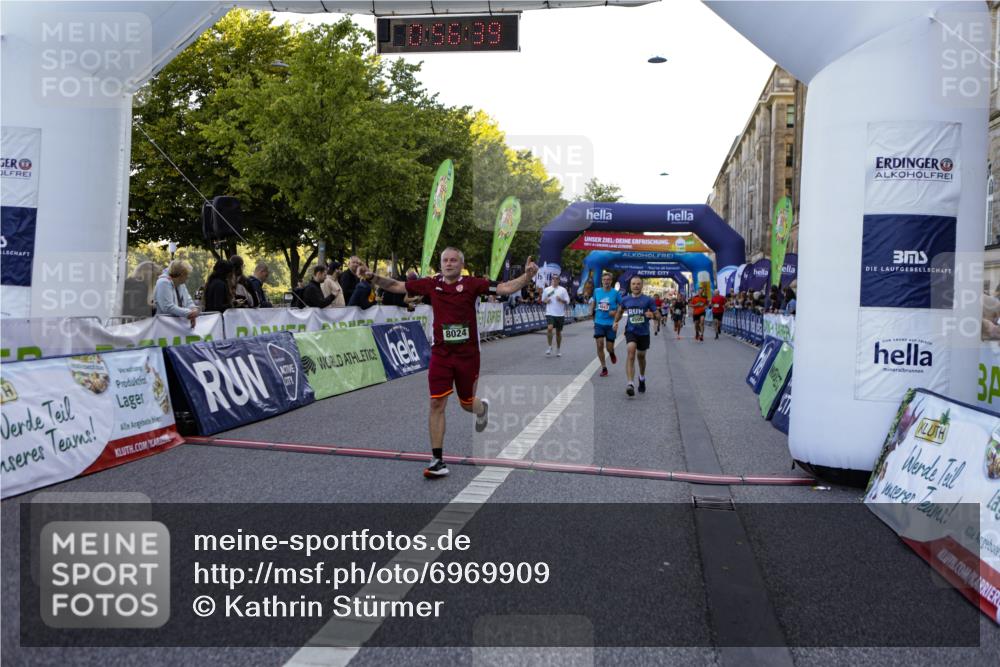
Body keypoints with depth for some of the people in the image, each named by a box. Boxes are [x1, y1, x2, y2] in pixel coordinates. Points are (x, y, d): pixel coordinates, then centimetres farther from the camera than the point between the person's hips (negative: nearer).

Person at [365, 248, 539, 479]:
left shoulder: (471, 284, -7)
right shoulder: (432, 284, 1)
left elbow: (505, 288, -14)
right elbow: (397, 286, 9)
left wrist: (527, 275, -27)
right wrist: (373, 278, -1)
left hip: (468, 355, -2)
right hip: (441, 354, 2)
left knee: (467, 404, 13)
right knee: (437, 403, -5)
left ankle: (482, 408, 53)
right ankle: (438, 460, 2)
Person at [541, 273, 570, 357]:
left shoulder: (563, 290, 2)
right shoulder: (546, 289, 5)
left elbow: (567, 301, 2)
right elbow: (543, 300, 15)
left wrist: (561, 300, -17)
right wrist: (546, 301, -7)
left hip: (560, 314, 1)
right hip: (550, 313, 0)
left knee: (558, 332, 9)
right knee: (549, 328, -21)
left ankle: (558, 349, 23)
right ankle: (550, 347, -5)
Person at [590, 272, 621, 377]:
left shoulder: (615, 293, -5)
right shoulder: (597, 291, 3)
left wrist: (616, 312, -16)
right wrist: (591, 311, 9)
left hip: (611, 324, -2)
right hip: (599, 322, 2)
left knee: (609, 348, 1)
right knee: (600, 346, -6)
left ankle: (612, 353, 40)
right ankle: (604, 368, 8)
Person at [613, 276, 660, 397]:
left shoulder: (648, 300, -4)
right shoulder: (625, 299, 3)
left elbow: (658, 316, -3)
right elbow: (620, 311, 22)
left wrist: (653, 315, -25)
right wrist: (616, 321, 6)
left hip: (644, 332, 0)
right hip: (630, 331, 0)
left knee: (641, 356, 16)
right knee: (631, 352, -24)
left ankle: (642, 378, 47)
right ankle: (630, 384, -32)